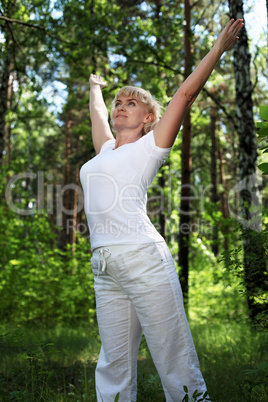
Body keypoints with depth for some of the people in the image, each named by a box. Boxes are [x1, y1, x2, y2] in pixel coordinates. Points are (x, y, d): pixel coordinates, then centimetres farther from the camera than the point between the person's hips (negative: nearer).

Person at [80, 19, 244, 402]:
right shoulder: (106, 149, 23)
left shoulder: (150, 146, 7)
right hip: (105, 267, 6)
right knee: (114, 367, 7)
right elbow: (96, 111, 41)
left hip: (142, 258, -6)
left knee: (175, 360, -3)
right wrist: (96, 87, 59)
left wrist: (219, 47, 9)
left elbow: (185, 94, 5)